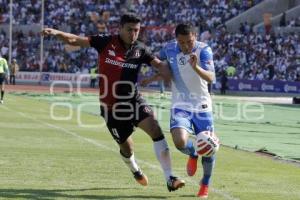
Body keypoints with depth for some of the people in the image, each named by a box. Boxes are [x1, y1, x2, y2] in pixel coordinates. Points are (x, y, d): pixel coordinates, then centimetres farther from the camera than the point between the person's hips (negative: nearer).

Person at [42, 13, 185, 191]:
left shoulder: (140, 49, -1)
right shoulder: (106, 42, -6)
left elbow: (159, 65, -5)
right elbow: (75, 40, -4)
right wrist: (57, 33, -19)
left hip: (134, 101, 1)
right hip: (111, 106, -1)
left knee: (155, 129, -22)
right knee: (126, 147, 9)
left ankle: (170, 179, -20)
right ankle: (135, 170, 47)